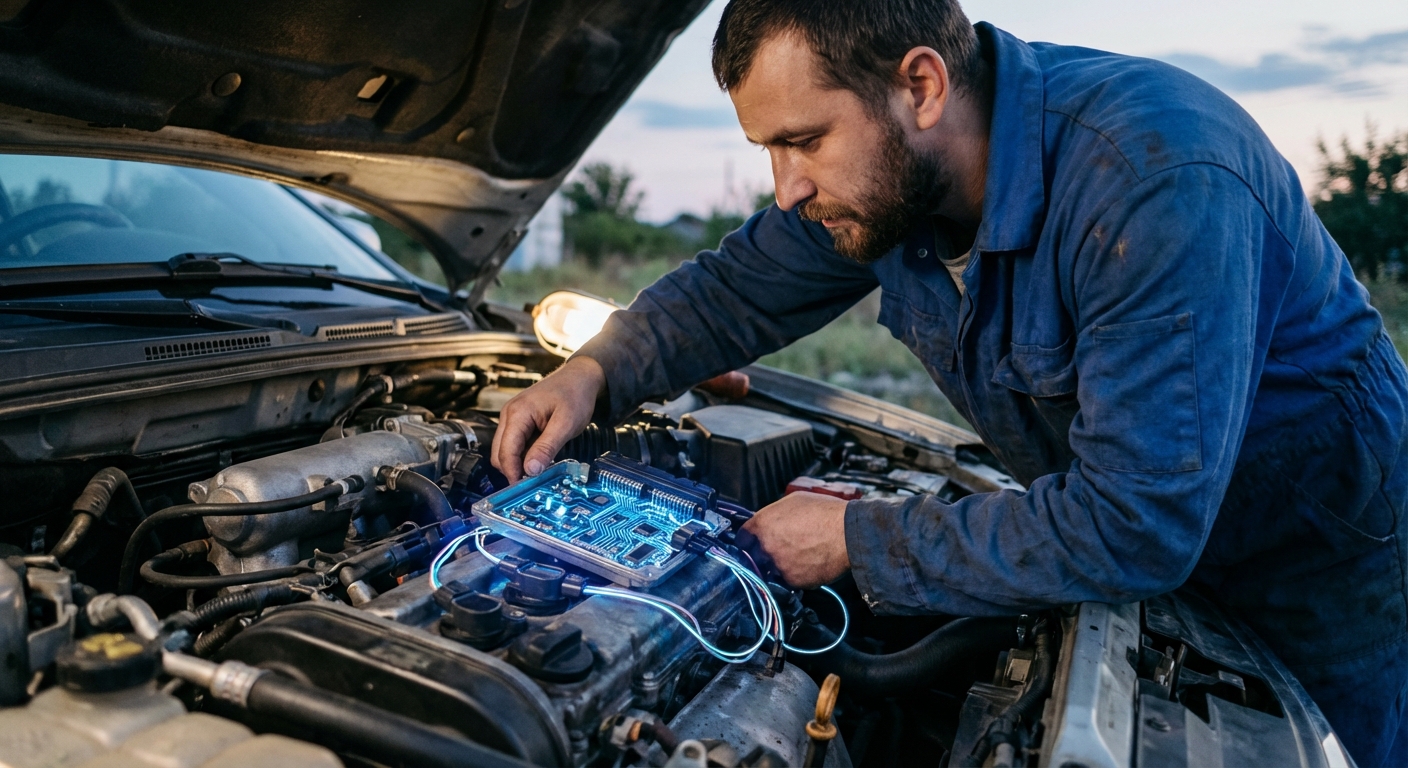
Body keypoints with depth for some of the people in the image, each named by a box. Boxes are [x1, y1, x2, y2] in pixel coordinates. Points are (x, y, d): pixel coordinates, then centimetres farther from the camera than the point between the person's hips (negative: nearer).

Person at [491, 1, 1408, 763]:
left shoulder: (1160, 178, -39)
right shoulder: (880, 171, -14)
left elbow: (1132, 527, -39)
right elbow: (733, 288, 1)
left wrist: (858, 542, -31)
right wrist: (595, 372, -17)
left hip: (1319, 565, -5)